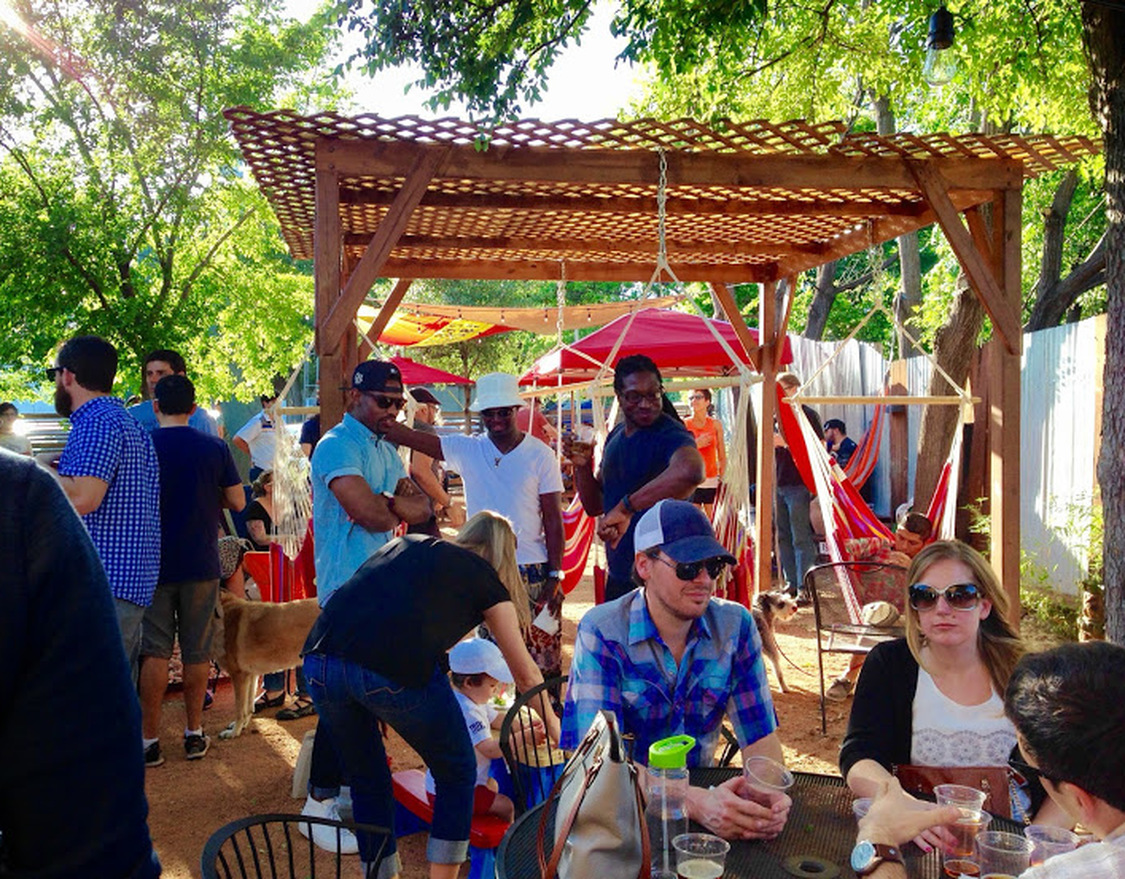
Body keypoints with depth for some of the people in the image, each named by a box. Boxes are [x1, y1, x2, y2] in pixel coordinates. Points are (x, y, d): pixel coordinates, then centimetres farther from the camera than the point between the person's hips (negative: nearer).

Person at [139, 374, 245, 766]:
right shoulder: (215, 447, -3)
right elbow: (238, 502, 1)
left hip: (154, 562, -1)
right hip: (201, 564, 1)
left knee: (154, 652, 5)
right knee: (197, 652, 10)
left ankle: (149, 740, 6)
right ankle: (194, 733, 18)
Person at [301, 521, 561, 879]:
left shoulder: (406, 543, 30)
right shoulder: (485, 580, 18)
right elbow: (526, 673, 26)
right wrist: (553, 725, 43)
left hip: (320, 661, 5)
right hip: (396, 672, -5)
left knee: (367, 781, 26)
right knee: (457, 775, 20)